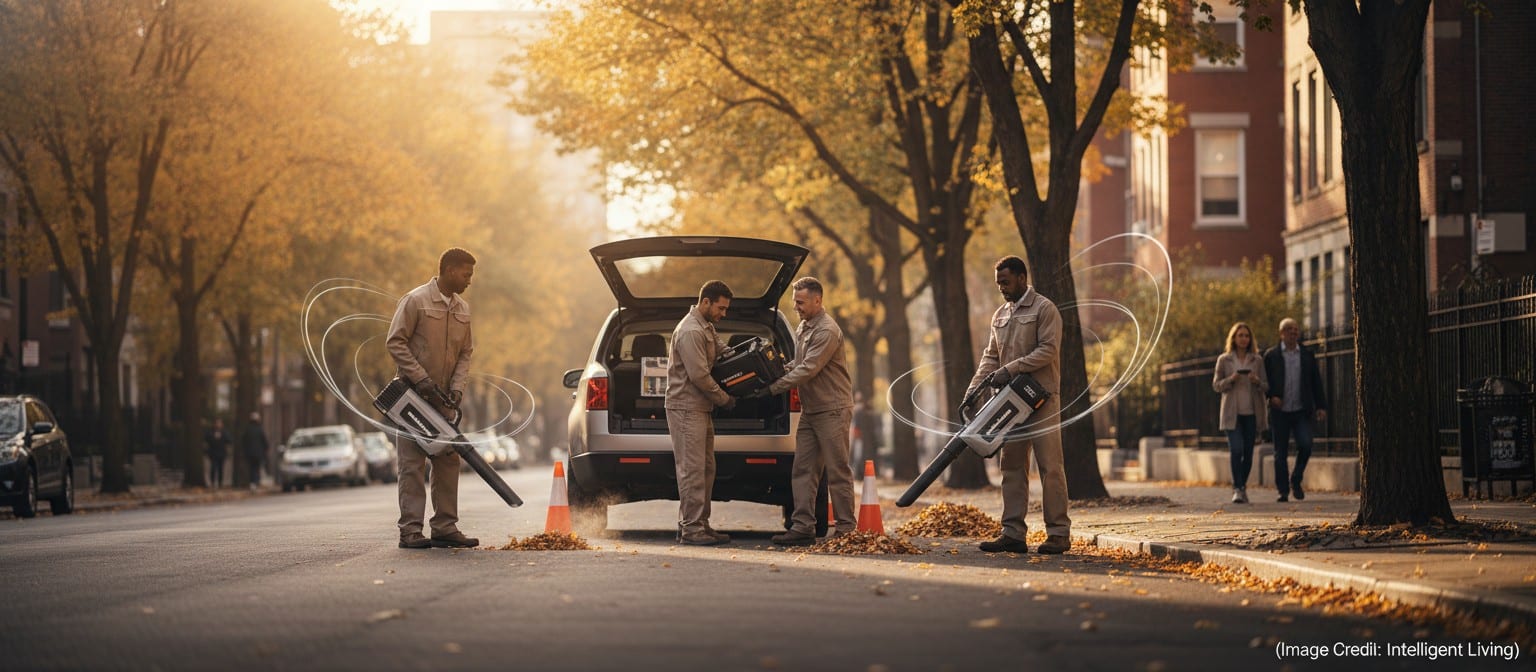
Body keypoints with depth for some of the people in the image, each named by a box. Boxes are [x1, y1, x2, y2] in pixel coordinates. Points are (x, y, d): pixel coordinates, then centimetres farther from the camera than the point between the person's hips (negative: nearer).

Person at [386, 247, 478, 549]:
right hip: (413, 396, -7)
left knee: (448, 462, 7)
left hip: (443, 399, 7)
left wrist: (457, 388, -3)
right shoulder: (416, 300, -10)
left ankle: (445, 528, 12)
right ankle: (410, 531, -7)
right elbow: (395, 342, -13)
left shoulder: (462, 309, 10)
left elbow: (465, 354, 13)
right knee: (413, 464, -7)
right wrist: (421, 379, -17)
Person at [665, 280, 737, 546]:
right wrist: (725, 399, -10)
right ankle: (692, 528, -9)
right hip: (686, 407, -11)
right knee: (692, 469, -10)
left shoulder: (706, 328, 17)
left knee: (706, 468, 11)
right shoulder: (691, 332, -17)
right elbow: (699, 375, -21)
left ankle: (698, 524, 16)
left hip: (700, 408, 11)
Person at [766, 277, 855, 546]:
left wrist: (774, 388, -18)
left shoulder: (827, 331, -16)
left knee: (837, 472, -3)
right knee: (802, 470, 3)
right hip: (810, 411, 9)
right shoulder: (803, 328, 14)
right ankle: (802, 527, 3)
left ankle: (846, 530, 2)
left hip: (832, 410, -9)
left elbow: (807, 370, -21)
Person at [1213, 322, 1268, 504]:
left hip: (1251, 413, 2)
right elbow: (1216, 385, 5)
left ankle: (1243, 487, 18)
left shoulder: (1257, 360, 8)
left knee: (1248, 452, 4)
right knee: (1237, 450, -16)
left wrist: (1257, 381, -13)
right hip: (1232, 413, -2)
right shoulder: (1224, 360, 4)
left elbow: (1266, 386, 9)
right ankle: (1237, 489, -12)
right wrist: (1231, 379, -14)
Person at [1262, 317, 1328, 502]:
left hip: (1302, 411, 1)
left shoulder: (1307, 355, 9)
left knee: (1305, 445, -15)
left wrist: (1321, 406, 4)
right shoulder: (1271, 355, 4)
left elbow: (1316, 382, 11)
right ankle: (1283, 491, 8)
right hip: (1280, 411, -1)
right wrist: (1271, 396, -12)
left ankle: (1296, 480, 6)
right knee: (1280, 453, 1)